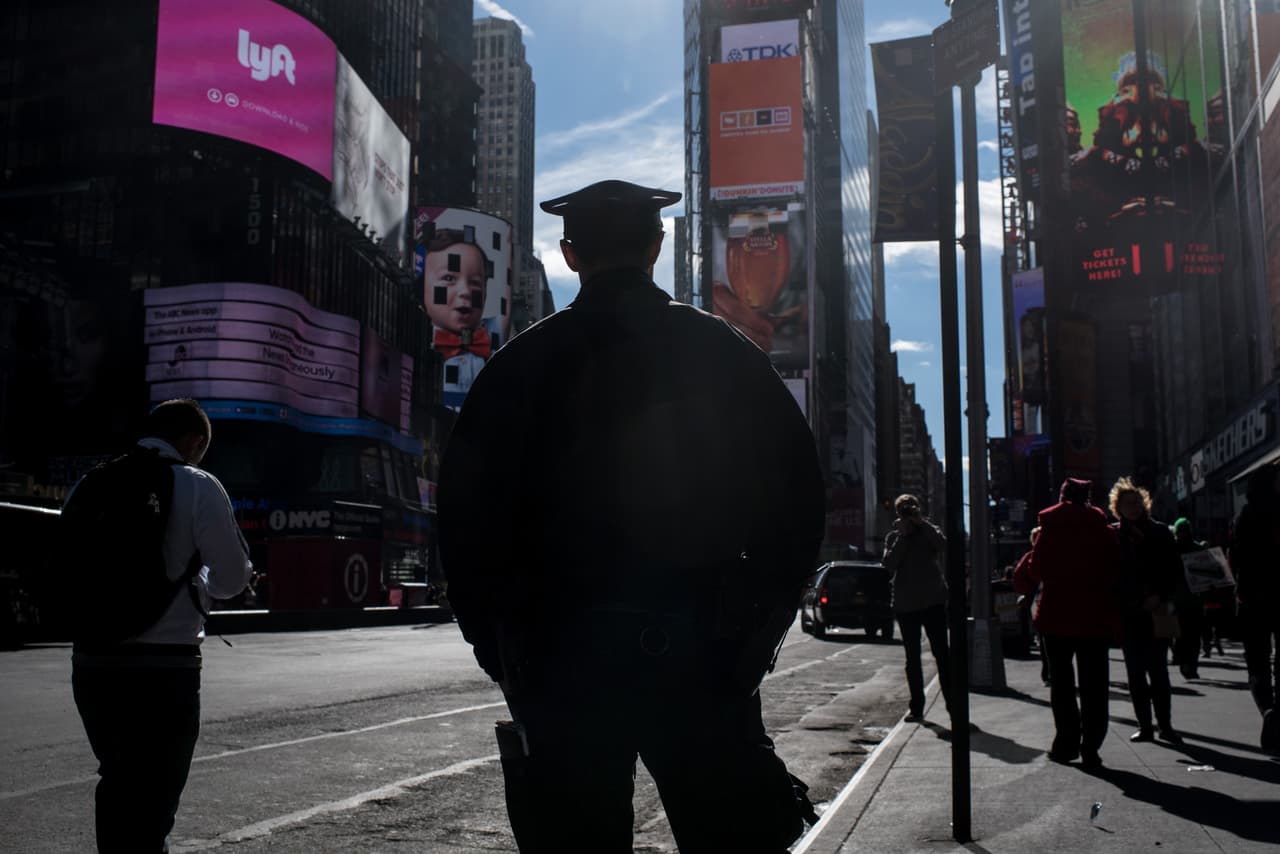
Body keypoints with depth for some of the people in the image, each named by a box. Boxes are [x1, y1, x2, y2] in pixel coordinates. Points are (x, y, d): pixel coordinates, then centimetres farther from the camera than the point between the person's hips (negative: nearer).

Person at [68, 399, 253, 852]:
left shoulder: (88, 486, 7)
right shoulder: (197, 487, -7)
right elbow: (232, 579, -6)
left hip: (90, 661, 5)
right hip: (163, 667, -5)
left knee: (118, 783, 22)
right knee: (151, 802, 5)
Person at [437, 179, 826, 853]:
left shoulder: (521, 364, 2)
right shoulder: (723, 352, 4)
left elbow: (468, 516, 1)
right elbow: (794, 498, 2)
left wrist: (500, 647, 9)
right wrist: (758, 629, 8)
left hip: (559, 653, 0)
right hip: (699, 650, 0)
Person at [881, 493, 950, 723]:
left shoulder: (929, 531, 5)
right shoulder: (893, 537, 8)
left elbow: (944, 548, -16)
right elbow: (889, 564, -8)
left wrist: (923, 524, -17)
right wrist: (902, 536, -10)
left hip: (933, 601, -2)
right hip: (905, 604, 2)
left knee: (941, 653, -5)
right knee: (912, 658, 7)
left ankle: (952, 702, 0)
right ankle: (916, 706, 13)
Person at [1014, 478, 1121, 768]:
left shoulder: (1049, 529, -4)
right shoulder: (1103, 531, -1)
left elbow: (1036, 571, -6)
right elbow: (1114, 574, 0)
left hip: (1057, 616, -1)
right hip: (1096, 617, 1)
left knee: (1061, 681, 10)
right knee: (1093, 685, 5)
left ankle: (1067, 743, 9)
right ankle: (1090, 747, 2)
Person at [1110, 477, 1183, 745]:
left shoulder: (1160, 532, 4)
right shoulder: (1113, 535, 4)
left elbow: (1175, 568, 3)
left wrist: (1160, 596, -9)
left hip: (1155, 611, -1)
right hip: (1128, 612, 1)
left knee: (1158, 670, -1)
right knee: (1136, 672, 4)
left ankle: (1165, 725, 7)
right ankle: (1144, 725, 11)